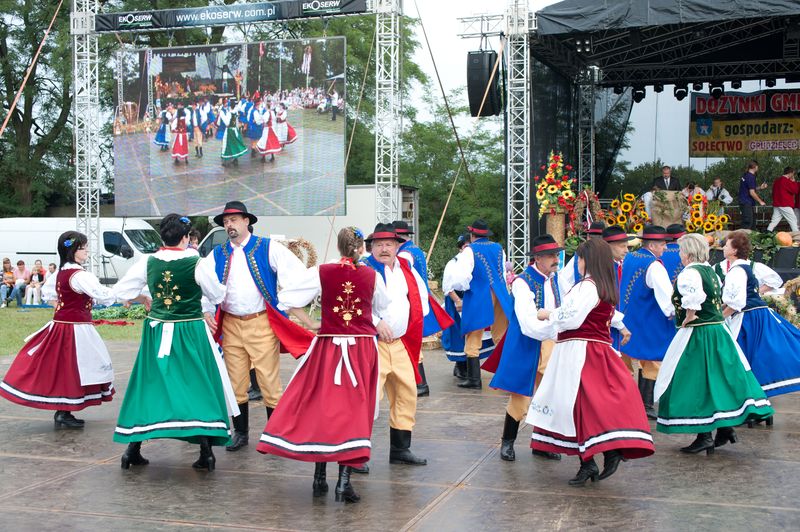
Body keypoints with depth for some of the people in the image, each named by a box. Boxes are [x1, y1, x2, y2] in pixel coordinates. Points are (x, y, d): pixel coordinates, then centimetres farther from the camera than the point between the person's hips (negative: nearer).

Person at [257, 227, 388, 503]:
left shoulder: (322, 272, -4)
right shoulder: (373, 276, -2)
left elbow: (288, 297, -1)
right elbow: (383, 308, 14)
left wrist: (311, 324, 5)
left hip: (327, 346, 0)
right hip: (363, 348, 0)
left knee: (321, 407, 11)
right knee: (354, 410, 3)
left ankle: (319, 477, 15)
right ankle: (344, 479, -5)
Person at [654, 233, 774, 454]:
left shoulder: (689, 273, -17)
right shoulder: (710, 271, 11)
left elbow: (694, 296, -35)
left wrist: (688, 317, -20)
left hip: (697, 336, -9)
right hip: (719, 331, 9)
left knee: (697, 385, -2)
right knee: (721, 378, 16)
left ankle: (704, 436, 0)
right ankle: (726, 427, 20)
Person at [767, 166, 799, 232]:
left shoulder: (777, 181, 16)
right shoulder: (787, 181, -12)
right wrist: (794, 182, 1)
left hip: (776, 205, 8)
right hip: (785, 205, -8)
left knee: (774, 221, 3)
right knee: (793, 221, 0)